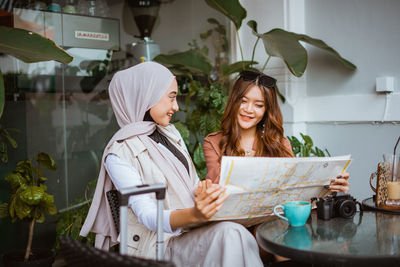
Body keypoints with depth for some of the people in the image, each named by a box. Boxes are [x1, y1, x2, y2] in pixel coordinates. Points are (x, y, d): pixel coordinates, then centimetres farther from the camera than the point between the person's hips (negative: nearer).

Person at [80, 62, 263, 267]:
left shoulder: (170, 132, 13)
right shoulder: (119, 154, -10)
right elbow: (148, 216, -18)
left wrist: (202, 191, -6)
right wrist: (194, 214, -36)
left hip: (190, 231, 6)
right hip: (157, 247, -6)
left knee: (233, 234, -25)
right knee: (230, 234, -30)